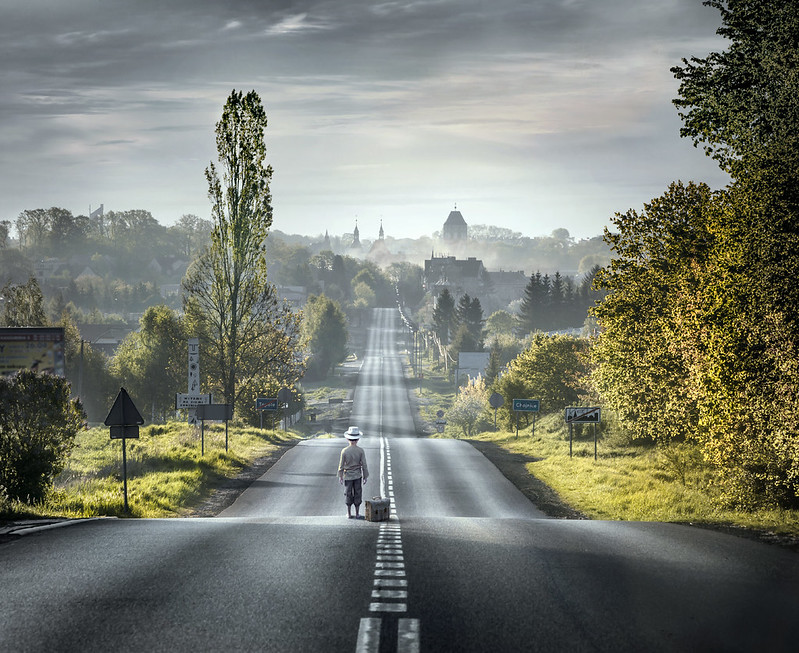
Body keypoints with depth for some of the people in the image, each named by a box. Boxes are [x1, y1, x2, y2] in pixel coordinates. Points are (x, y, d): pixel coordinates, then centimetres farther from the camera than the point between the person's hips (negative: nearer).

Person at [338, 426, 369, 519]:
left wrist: (340, 476, 4)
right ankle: (357, 514, 14)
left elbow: (341, 465, -8)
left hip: (347, 476, 0)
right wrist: (365, 476, 3)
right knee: (357, 494, 10)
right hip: (358, 476, 0)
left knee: (348, 494, 11)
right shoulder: (360, 451, -13)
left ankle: (349, 513, 17)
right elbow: (364, 465, -8)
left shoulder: (344, 451, -14)